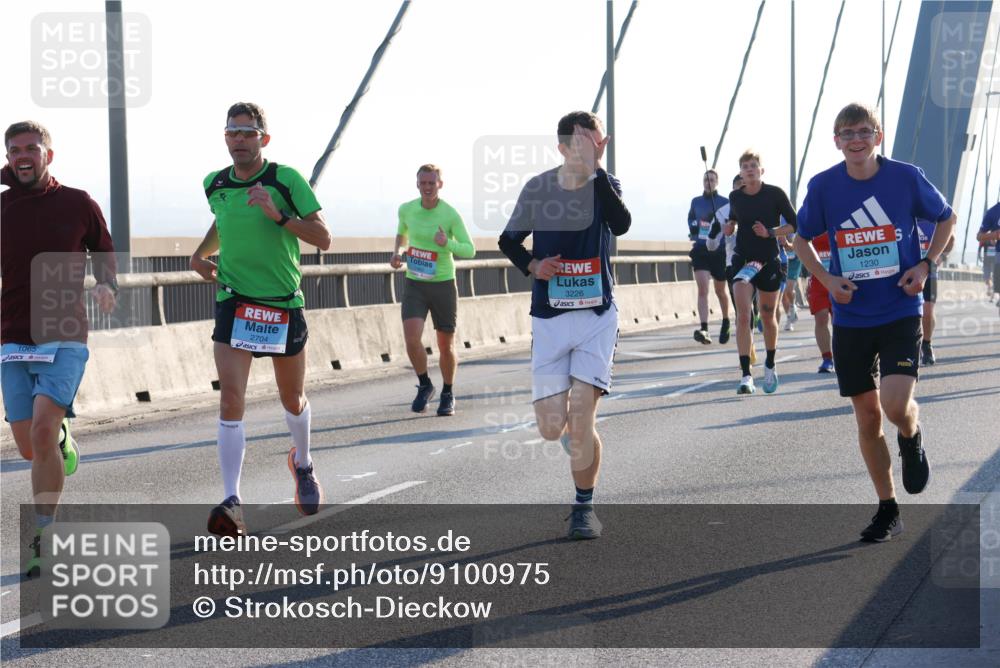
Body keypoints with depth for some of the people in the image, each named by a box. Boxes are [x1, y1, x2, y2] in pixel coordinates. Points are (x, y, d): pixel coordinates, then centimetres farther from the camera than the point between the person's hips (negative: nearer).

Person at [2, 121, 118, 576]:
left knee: (42, 431, -20)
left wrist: (106, 285, -5)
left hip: (64, 339, -3)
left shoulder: (78, 204, 1)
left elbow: (104, 253, 14)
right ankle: (62, 438, 42)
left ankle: (43, 539, -10)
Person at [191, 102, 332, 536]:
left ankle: (302, 464, 47)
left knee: (293, 400, 15)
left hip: (283, 305, -1)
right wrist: (200, 255, 11)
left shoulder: (286, 180, -8)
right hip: (233, 303, 2)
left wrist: (279, 214, -23)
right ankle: (232, 502, -18)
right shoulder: (215, 185, 4)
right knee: (230, 399, -15)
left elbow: (323, 238, -11)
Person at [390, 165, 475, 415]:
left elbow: (470, 250, -9)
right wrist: (397, 252, 2)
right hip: (414, 284, 2)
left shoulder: (450, 215, -11)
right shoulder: (406, 209, -1)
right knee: (411, 338, -17)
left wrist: (447, 243, -27)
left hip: (443, 284, -2)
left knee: (446, 345, 7)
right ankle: (425, 385, 7)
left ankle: (447, 394, 29)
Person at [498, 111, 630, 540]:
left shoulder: (604, 185, -3)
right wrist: (532, 265, -7)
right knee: (552, 427, -4)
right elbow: (508, 240, 13)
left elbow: (621, 225, -24)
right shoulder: (537, 189, -1)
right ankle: (575, 434, 34)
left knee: (582, 420, -10)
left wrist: (595, 168, -28)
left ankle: (584, 507, 9)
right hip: (549, 319, 1)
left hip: (597, 317, -1)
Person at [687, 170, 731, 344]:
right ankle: (704, 329, -23)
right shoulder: (696, 202, 9)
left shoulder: (725, 203, 0)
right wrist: (693, 229, 2)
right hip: (700, 250, 1)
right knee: (702, 289, -14)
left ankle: (726, 323, 38)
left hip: (719, 251, -1)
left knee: (720, 291, 13)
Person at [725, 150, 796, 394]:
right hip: (742, 260, 1)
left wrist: (771, 232, -16)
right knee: (743, 316, -15)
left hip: (769, 261, -1)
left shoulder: (775, 194, -6)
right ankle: (746, 375, -17)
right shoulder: (735, 197, 3)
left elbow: (794, 224, -2)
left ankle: (770, 365, 36)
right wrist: (729, 226, 1)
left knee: (768, 317, 11)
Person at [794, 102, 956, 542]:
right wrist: (826, 278, -5)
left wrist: (926, 264, -5)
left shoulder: (906, 177, -7)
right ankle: (888, 511, 21)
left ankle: (912, 440, 18)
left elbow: (946, 218, 9)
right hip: (851, 319, 2)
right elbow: (802, 238, 11)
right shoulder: (823, 186, -4)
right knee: (867, 417, 6)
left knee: (897, 406, -20)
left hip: (901, 312, -2)